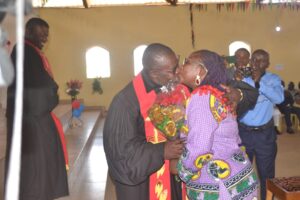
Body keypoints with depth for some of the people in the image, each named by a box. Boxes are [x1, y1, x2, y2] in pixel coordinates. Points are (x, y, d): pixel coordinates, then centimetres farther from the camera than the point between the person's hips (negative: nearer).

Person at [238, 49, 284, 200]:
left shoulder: (273, 79, -1)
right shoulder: (242, 78, 0)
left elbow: (279, 98, -21)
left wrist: (259, 82, -25)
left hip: (265, 134, 0)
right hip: (243, 132, 1)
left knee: (266, 174, 12)